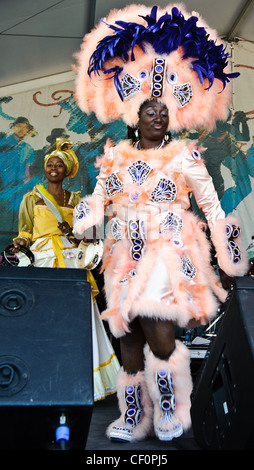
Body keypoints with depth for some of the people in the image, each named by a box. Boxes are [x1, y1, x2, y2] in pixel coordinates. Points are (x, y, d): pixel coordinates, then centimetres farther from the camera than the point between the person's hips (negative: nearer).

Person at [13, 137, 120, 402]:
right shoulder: (32, 198, 13)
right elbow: (25, 232, 10)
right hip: (42, 262, -1)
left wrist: (72, 232, -6)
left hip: (72, 263, 1)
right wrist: (20, 243, -11)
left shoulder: (76, 200, 16)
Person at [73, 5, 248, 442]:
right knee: (128, 336, 5)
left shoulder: (184, 155, 4)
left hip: (169, 251, -3)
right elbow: (99, 199, 12)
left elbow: (210, 203, 4)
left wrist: (227, 244, -2)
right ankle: (134, 417, 20)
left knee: (158, 331, -15)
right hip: (126, 254, 4)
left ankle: (170, 410, 9)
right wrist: (86, 217, -7)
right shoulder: (116, 155, 13)